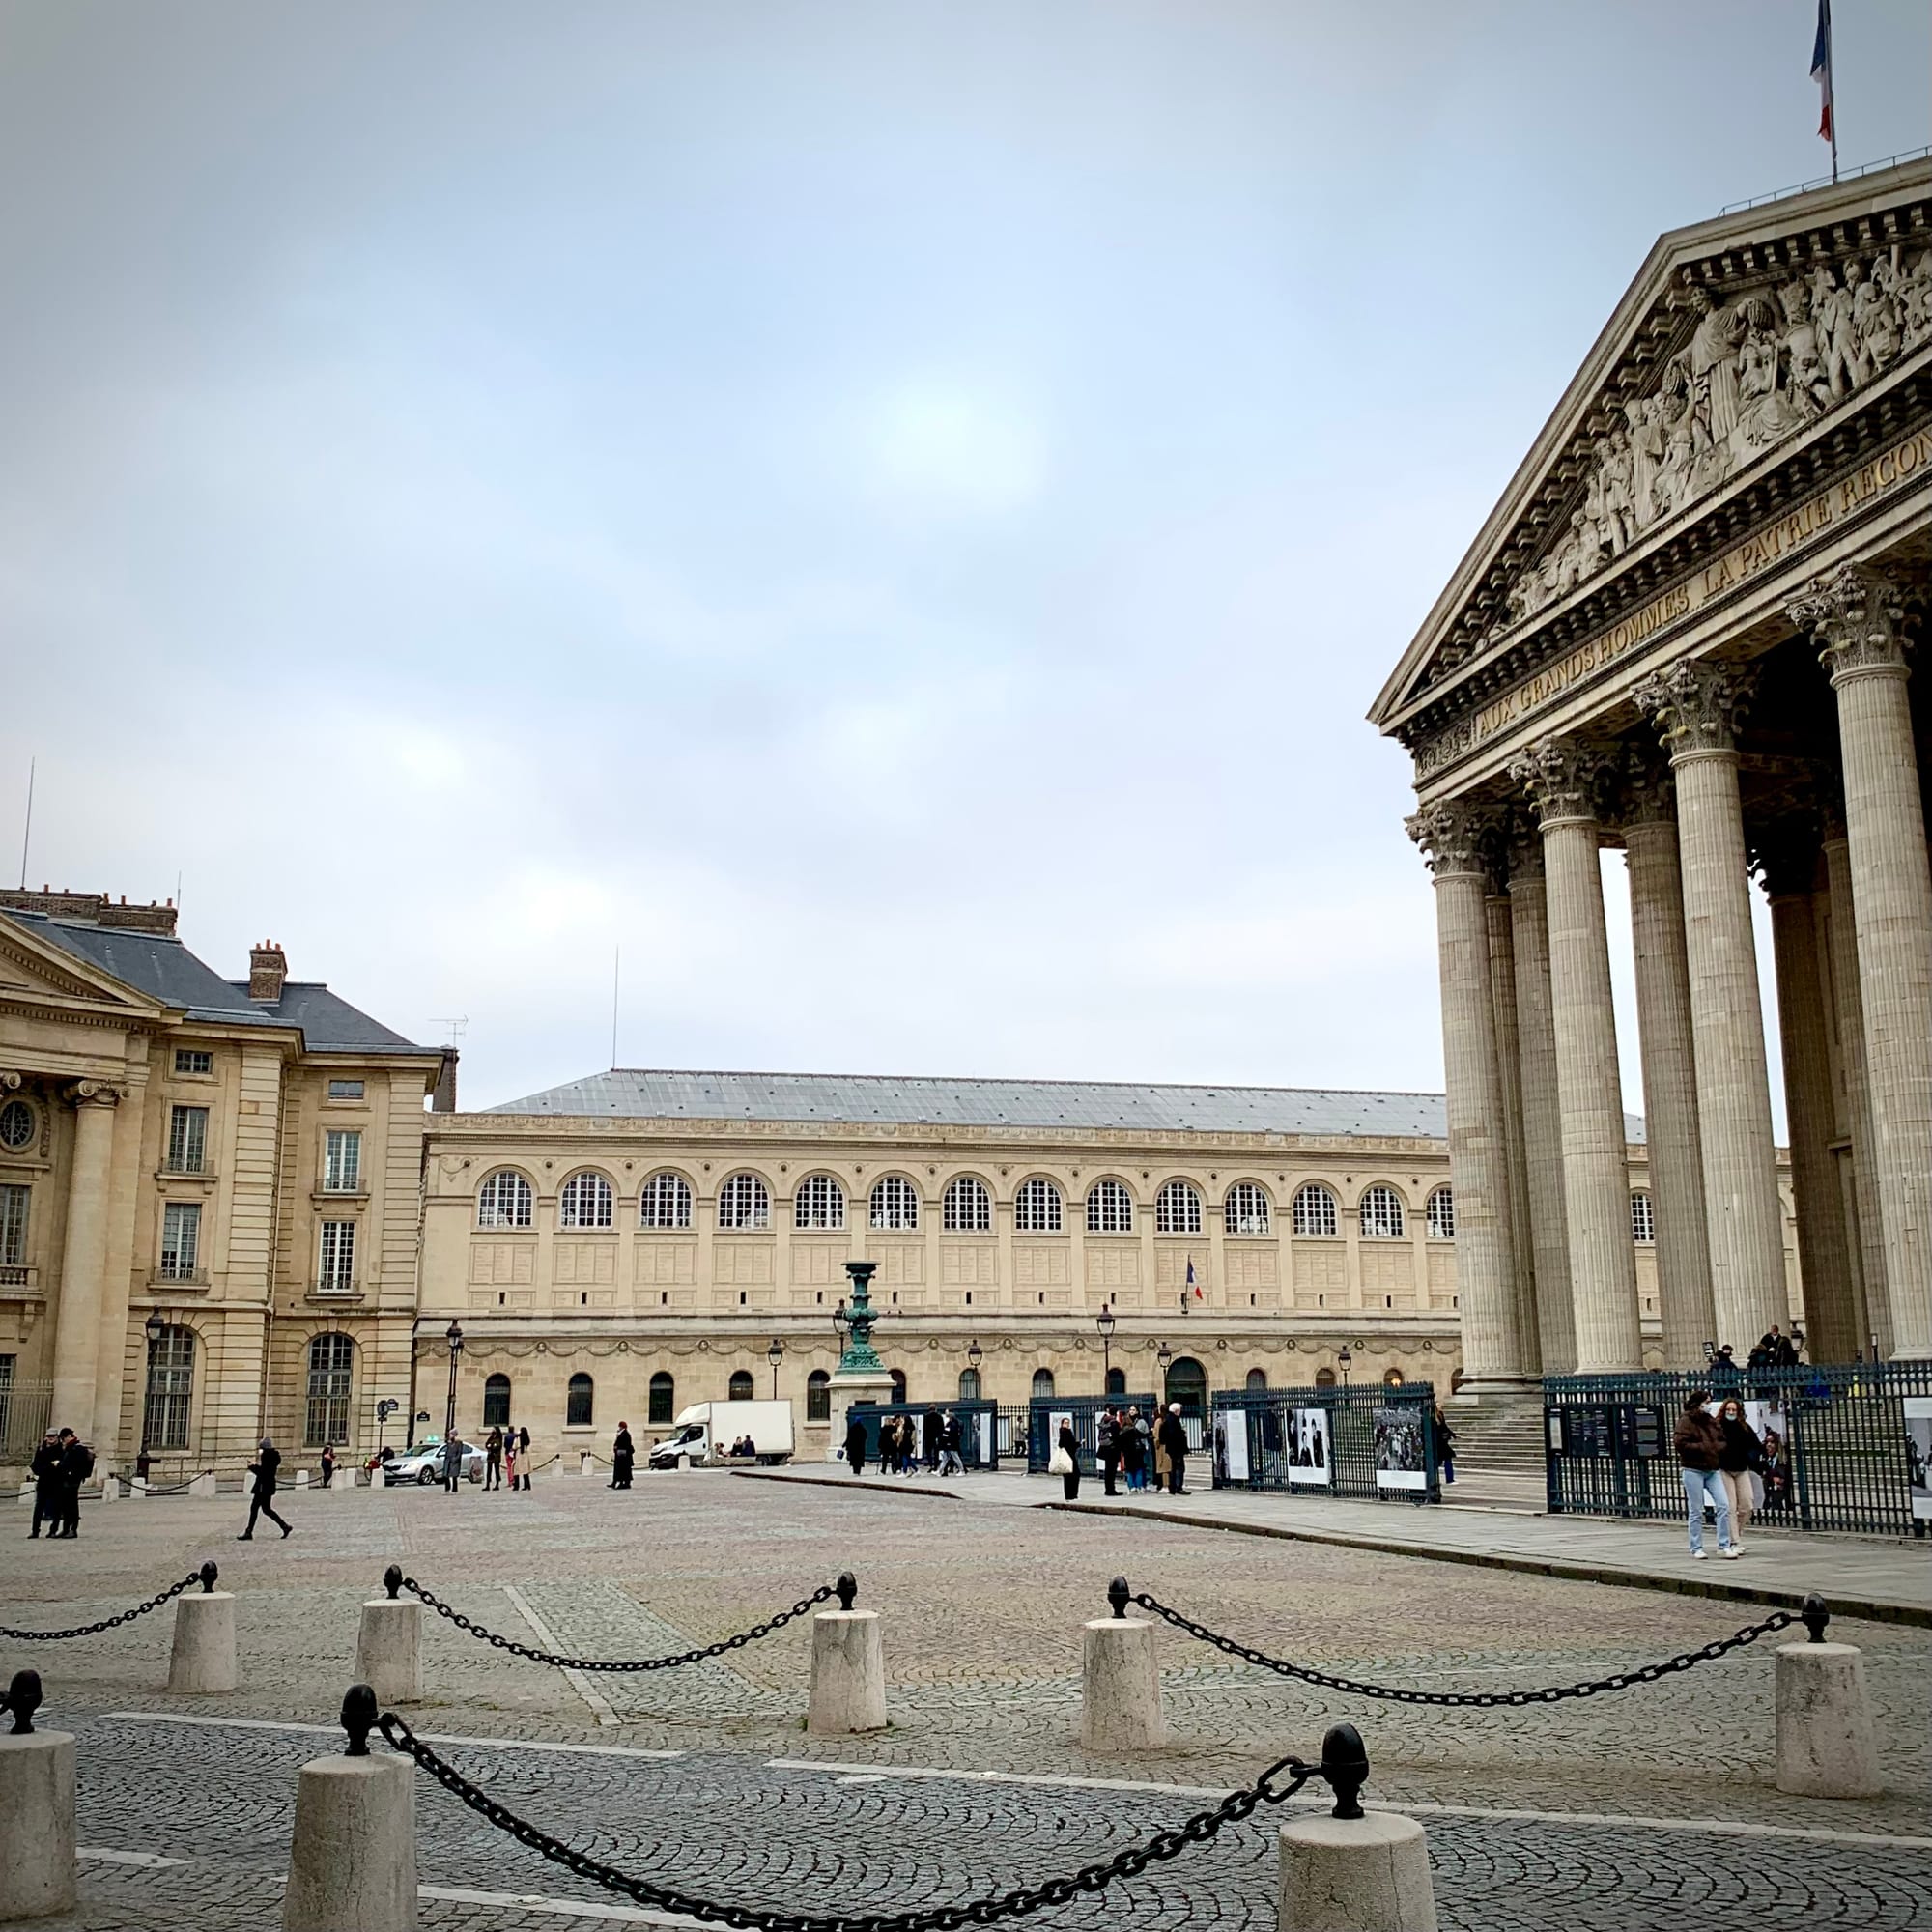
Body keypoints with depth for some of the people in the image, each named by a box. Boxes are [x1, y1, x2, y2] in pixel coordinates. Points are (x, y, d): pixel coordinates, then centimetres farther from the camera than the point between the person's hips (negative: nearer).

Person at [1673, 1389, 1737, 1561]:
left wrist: (1717, 1447, -3)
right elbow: (1679, 1443, -16)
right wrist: (1702, 1447, -15)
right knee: (1696, 1512, 0)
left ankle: (1724, 1546, 4)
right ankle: (1696, 1549, 8)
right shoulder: (1686, 1421, -7)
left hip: (1712, 1469, 6)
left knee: (1724, 1505, -4)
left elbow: (1722, 1441, 19)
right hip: (1693, 1470, -6)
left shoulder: (1711, 1421, 13)